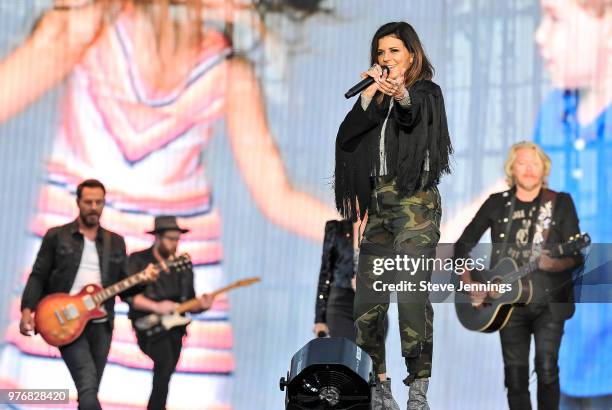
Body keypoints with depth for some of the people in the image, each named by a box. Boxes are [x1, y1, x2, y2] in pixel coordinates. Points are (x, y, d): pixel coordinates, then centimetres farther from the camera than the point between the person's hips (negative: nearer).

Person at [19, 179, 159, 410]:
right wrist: (27, 310, -14)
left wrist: (142, 278, -7)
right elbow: (38, 276, 1)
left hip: (101, 324, 5)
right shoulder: (56, 236, 4)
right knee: (88, 385, -21)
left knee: (89, 391, 7)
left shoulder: (115, 242, 14)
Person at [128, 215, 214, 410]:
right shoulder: (138, 261, -3)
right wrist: (156, 307, -24)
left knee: (164, 376, 6)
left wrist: (201, 305, -9)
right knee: (165, 363, -27)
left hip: (174, 328, 6)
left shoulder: (183, 267, 12)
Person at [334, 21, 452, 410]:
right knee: (369, 298, 1)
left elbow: (415, 113, -21)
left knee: (412, 293, -17)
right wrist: (369, 94, -4)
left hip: (416, 200, -6)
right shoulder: (375, 99, 20)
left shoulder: (426, 92, 4)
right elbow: (347, 137, 4)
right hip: (378, 201, 6)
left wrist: (401, 95, -44)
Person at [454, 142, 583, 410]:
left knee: (547, 370, -11)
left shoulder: (560, 203, 1)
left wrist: (557, 264, -25)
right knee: (515, 375, 2)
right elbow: (463, 246, 10)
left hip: (549, 301, -2)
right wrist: (470, 285, -2)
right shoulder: (497, 204, 6)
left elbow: (577, 257, -3)